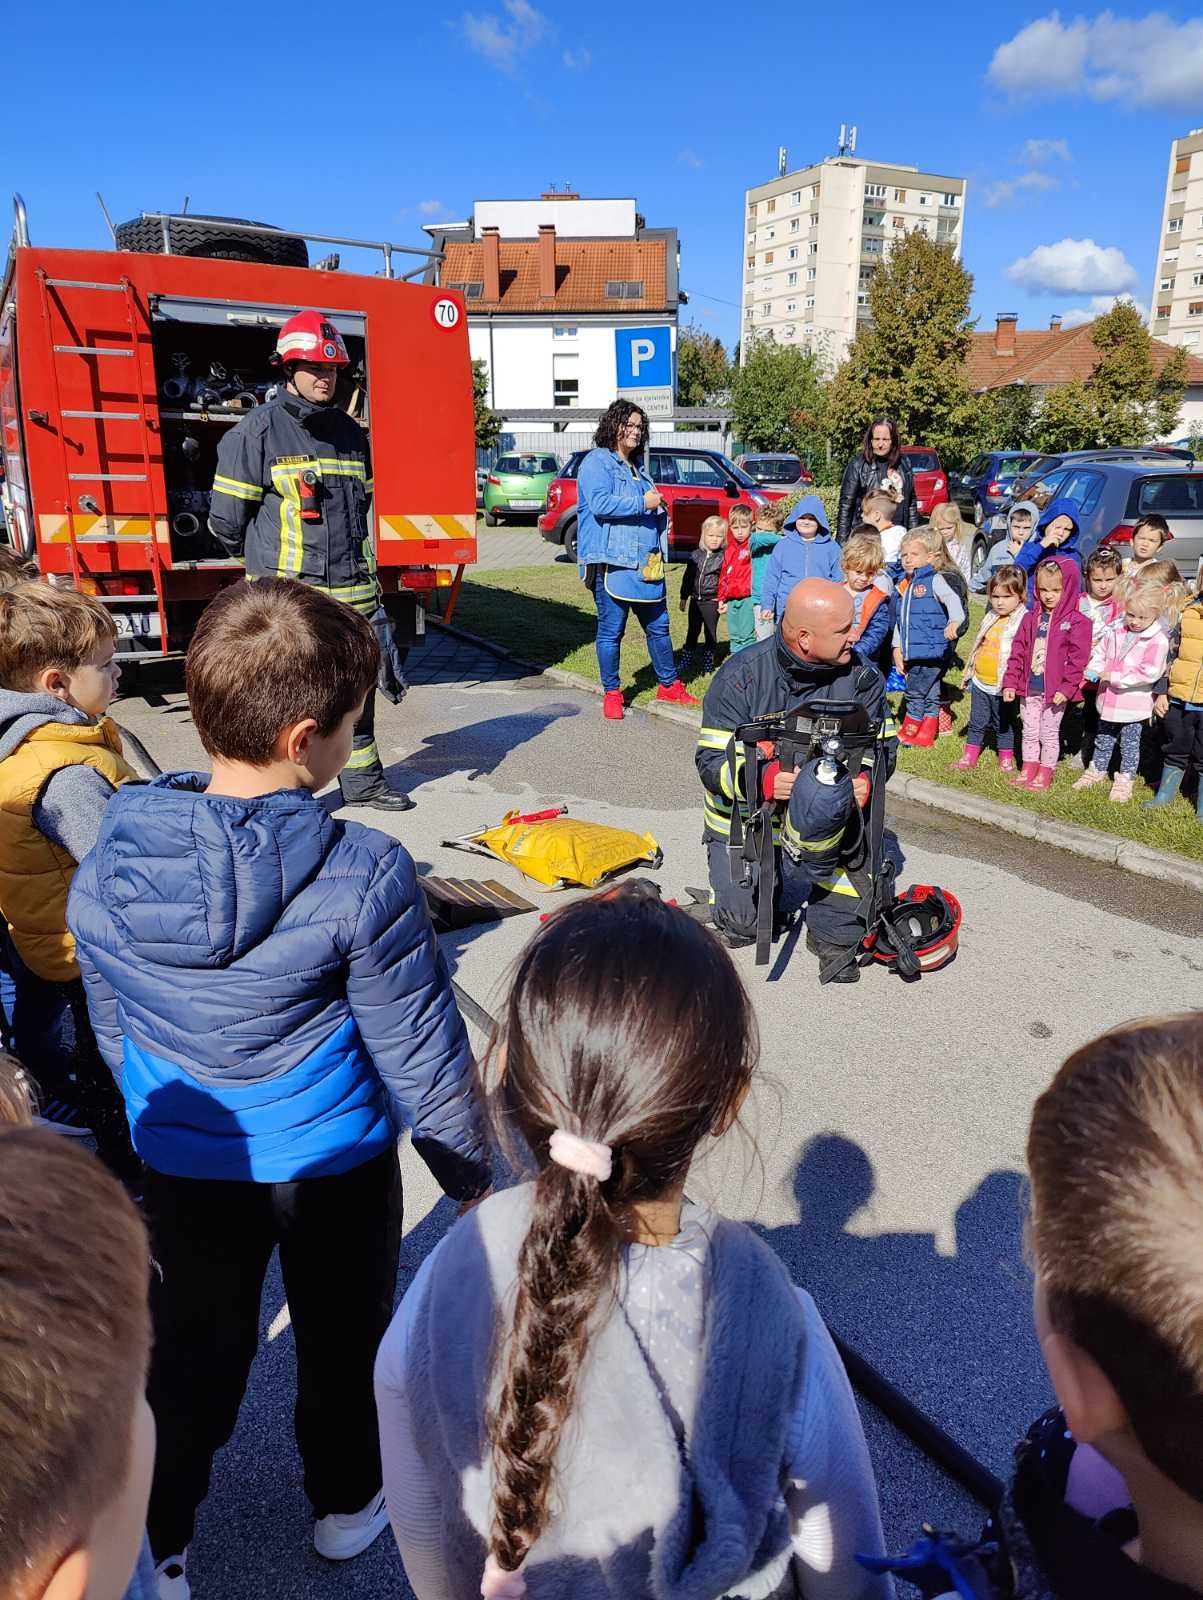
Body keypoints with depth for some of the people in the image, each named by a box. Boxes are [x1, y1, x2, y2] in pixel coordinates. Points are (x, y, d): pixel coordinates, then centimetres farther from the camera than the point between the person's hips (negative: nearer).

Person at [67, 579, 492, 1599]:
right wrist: (471, 1172, -2)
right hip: (332, 1162, -3)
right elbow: (421, 1057, -19)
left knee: (191, 1355, 25)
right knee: (344, 1341, 24)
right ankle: (346, 1504, 49)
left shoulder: (108, 868, -14)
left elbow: (113, 1033, 1)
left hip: (182, 1163, 3)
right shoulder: (364, 876, -28)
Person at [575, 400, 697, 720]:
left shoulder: (637, 466, 22)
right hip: (611, 562, -8)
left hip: (645, 564, 8)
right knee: (611, 631, -1)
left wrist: (659, 507, 15)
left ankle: (669, 685, 25)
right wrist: (643, 503, -17)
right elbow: (600, 504, -22)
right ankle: (611, 693, 10)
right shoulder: (597, 462, -5)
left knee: (658, 626, 12)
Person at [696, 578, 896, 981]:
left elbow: (882, 744, -1)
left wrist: (865, 778, -24)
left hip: (822, 818, 1)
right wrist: (760, 780, -36)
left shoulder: (861, 676, -8)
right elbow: (711, 761, -16)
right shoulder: (741, 676, -15)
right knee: (742, 925, -3)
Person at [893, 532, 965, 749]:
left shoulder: (934, 580, -5)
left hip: (932, 651, -7)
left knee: (916, 692, -5)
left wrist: (954, 621, -37)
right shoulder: (903, 586, 16)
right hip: (912, 653, 7)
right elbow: (899, 620, 20)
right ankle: (925, 736, 18)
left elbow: (952, 599, -19)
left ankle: (908, 734, 8)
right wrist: (897, 647, 13)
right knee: (929, 695, 14)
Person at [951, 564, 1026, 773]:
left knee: (1003, 724, 11)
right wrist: (969, 672, 20)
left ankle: (1006, 759, 27)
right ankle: (970, 757, 24)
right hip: (980, 681, 6)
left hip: (1002, 686, -6)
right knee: (977, 722, 14)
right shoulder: (990, 618, 6)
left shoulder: (1023, 622, -16)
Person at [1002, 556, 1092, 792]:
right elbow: (1018, 651, 7)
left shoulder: (1077, 622, -8)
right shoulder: (1031, 618, 5)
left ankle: (1044, 775, 16)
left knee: (1049, 734, 6)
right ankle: (1028, 771, 24)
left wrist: (1066, 688, -17)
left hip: (1055, 691, -4)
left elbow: (1077, 658, -11)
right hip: (1029, 688, 4)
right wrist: (1010, 682, 2)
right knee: (1029, 732, 13)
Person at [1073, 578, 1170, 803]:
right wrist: (1095, 670, -8)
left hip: (1133, 704, -5)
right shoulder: (1114, 631, -1)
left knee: (1130, 744, 9)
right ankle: (1097, 770, 37)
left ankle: (1125, 780, 20)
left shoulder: (1157, 640, -16)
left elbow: (1149, 672, -22)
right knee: (1103, 739, 21)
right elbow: (1099, 652, 13)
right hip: (1108, 700, 5)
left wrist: (1115, 677, -23)